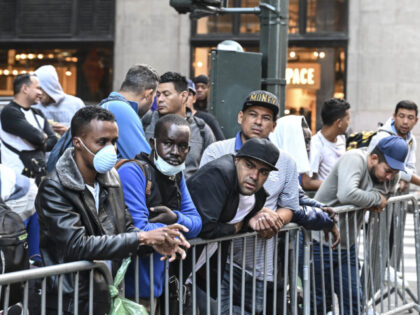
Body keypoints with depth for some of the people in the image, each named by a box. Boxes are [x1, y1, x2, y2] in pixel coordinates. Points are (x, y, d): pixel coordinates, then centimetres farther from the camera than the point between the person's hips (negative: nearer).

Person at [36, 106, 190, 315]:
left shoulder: (111, 178, 7)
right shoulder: (54, 188, -15)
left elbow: (126, 228, 14)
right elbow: (78, 245, -23)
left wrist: (154, 242, -9)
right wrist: (142, 238, -21)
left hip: (108, 297, 6)